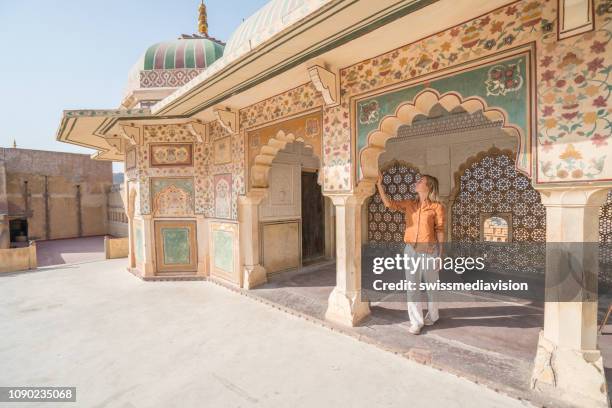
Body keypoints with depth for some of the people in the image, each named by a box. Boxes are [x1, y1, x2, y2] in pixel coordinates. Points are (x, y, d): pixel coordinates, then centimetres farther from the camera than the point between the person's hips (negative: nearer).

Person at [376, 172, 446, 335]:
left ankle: (432, 315, 36)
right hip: (411, 250, 4)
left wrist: (440, 255, -3)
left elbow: (440, 231, -3)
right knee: (412, 287, 5)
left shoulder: (437, 207, -4)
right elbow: (389, 203, -2)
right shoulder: (409, 204, 8)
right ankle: (416, 322, 18)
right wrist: (379, 184, -7)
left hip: (429, 250, -3)